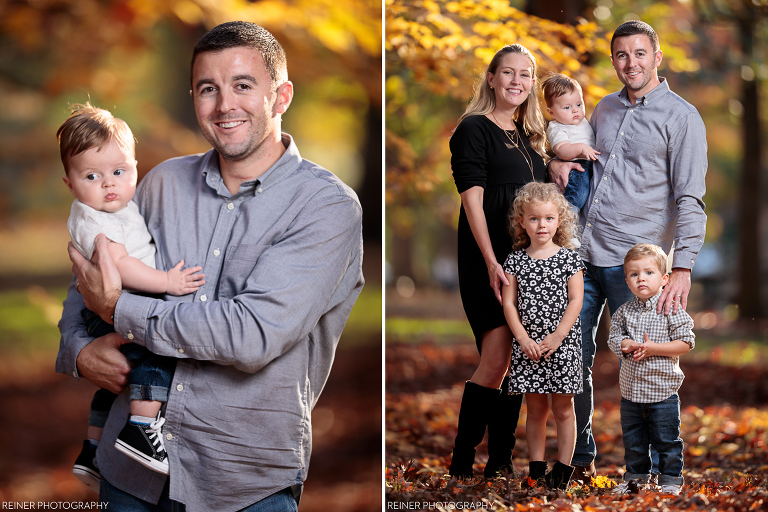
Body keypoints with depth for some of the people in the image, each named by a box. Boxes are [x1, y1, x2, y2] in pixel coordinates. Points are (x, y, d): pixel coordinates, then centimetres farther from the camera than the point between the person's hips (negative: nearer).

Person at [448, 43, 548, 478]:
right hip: (489, 261, -7)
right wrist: (492, 262, -19)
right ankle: (462, 463, -5)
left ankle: (502, 461, 13)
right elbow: (472, 198, -12)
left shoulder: (531, 136, 19)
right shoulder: (474, 129, -4)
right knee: (495, 362, -13)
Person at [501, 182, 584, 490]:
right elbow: (509, 303, 1)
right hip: (527, 345, 2)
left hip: (562, 342, -2)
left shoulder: (568, 258, -1)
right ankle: (536, 468, 16)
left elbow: (575, 300, -5)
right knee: (535, 408, 9)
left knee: (563, 408, 3)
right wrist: (524, 339, -10)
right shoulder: (515, 260, 4)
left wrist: (557, 336, -14)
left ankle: (564, 468, 10)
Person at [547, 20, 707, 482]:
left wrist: (683, 269, -21)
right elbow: (583, 152, 32)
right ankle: (580, 456, 21)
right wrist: (559, 162, 7)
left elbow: (690, 200, -11)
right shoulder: (606, 109, 14)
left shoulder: (681, 117, -5)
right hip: (582, 254, 6)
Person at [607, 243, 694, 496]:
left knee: (667, 440, 2)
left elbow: (685, 343, -11)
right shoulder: (624, 311, 5)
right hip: (631, 390, 4)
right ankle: (635, 477, 29)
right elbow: (614, 337, 9)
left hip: (662, 391, -4)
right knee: (633, 440, 15)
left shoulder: (671, 309, -9)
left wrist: (652, 348, -19)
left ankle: (671, 480, 14)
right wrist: (626, 345, -14)